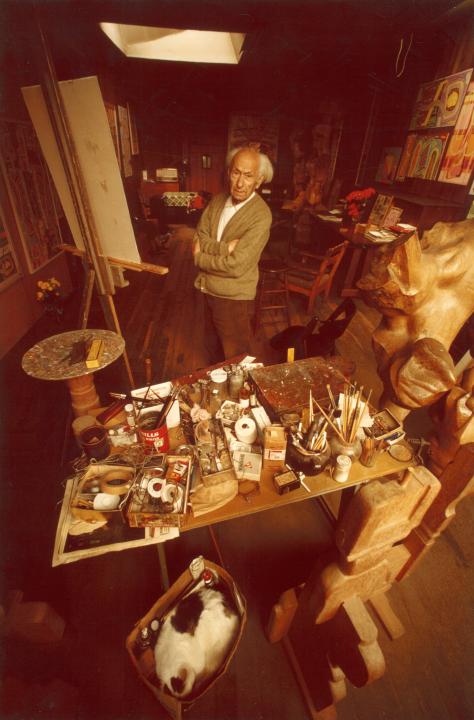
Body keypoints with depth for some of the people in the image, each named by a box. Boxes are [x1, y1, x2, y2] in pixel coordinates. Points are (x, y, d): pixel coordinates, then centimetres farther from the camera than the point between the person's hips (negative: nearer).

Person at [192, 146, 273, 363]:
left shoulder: (261, 216, -20)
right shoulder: (217, 201, 2)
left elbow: (236, 266, -26)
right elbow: (198, 240, -5)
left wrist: (199, 258, -12)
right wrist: (224, 247, -24)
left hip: (232, 295, -7)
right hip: (209, 289, 7)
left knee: (234, 356, 11)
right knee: (212, 344, 26)